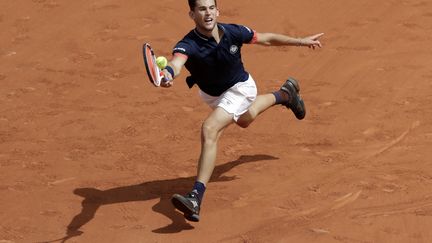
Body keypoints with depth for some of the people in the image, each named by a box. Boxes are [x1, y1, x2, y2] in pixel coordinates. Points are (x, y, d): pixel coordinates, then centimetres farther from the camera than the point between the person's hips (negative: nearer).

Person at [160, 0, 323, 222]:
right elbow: (176, 63, -56)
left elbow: (265, 39, -10)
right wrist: (168, 74, -80)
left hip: (239, 88, -4)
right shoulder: (188, 45, -33)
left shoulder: (233, 33, -29)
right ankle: (284, 94, 66)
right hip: (210, 94, 4)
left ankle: (196, 197, -33)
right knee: (244, 120, 35)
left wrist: (301, 42, -3)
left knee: (209, 130, -28)